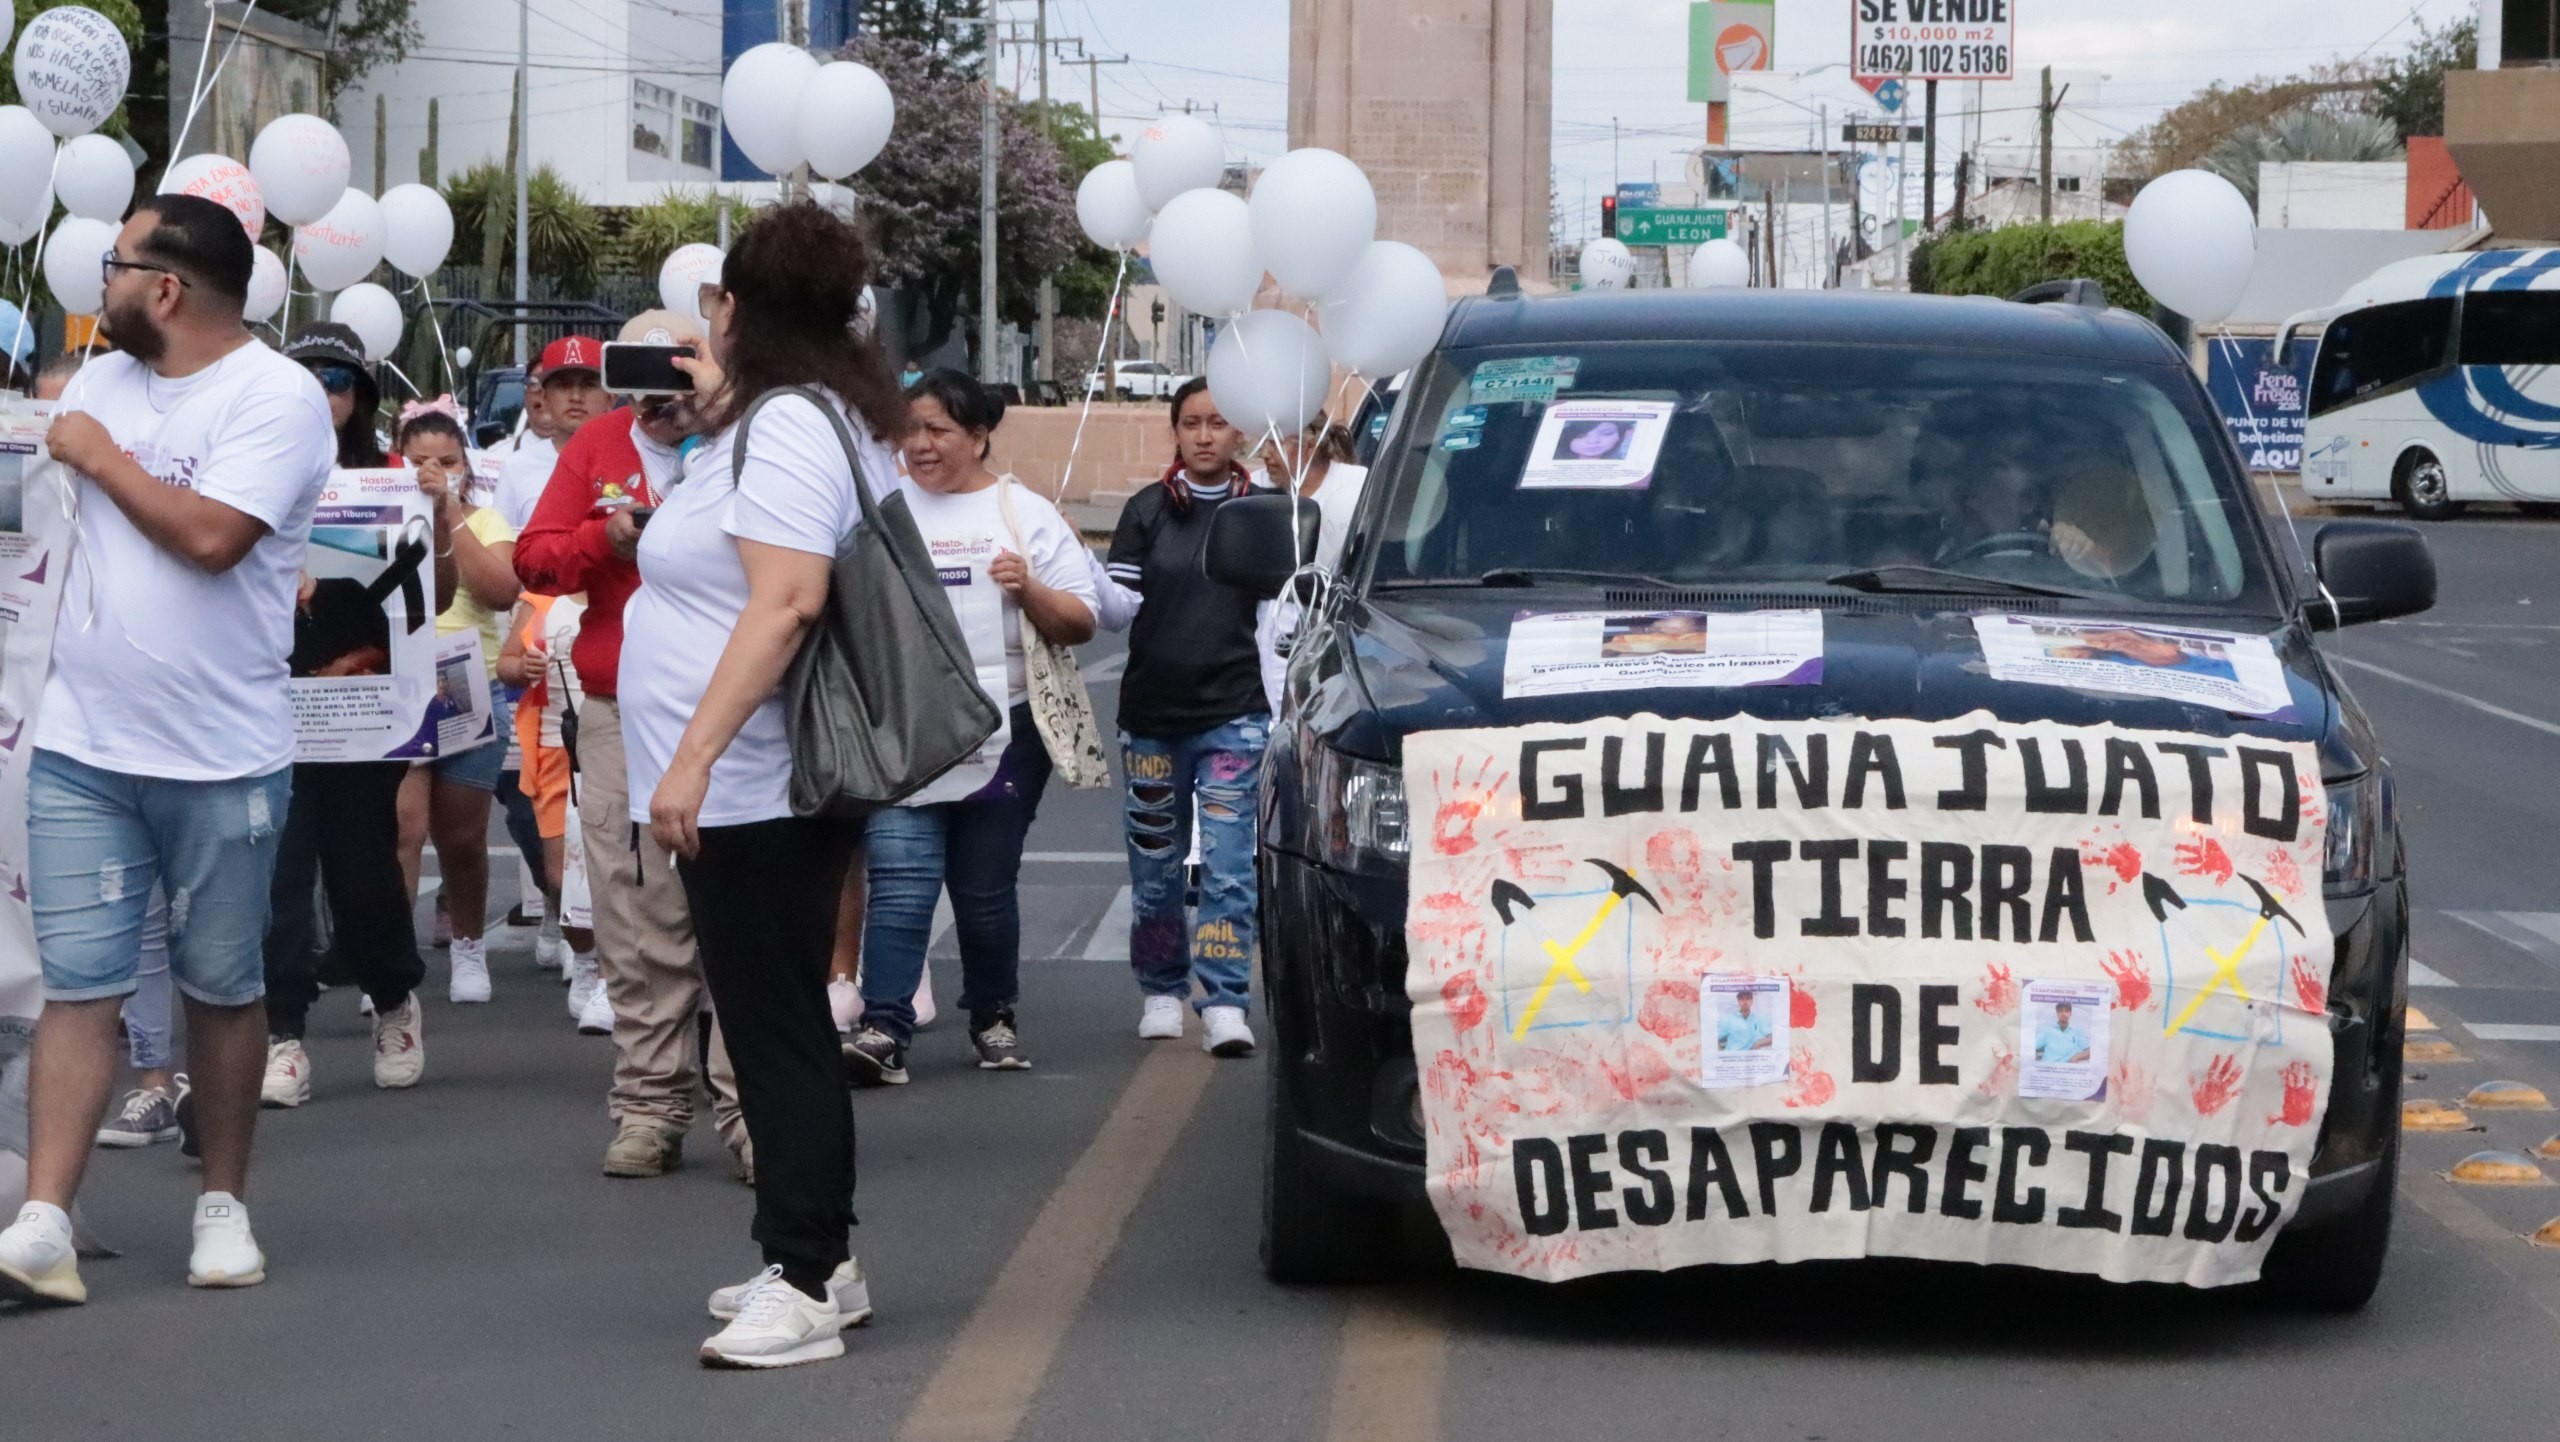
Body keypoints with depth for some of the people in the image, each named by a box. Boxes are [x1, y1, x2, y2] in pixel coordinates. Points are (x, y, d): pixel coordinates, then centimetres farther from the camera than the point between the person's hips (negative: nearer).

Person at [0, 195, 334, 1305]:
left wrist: (101, 456, -10)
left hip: (223, 762, -4)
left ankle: (223, 1205, 23)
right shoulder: (100, 383, 9)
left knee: (222, 988, 9)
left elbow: (211, 535, -23)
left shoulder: (276, 397, -11)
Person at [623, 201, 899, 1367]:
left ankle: (805, 1282, -8)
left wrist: (692, 756, -28)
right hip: (765, 785, 11)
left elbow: (784, 605, -26)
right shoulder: (828, 417, 15)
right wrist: (717, 410, 25)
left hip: (751, 786, -11)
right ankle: (819, 1261, 23)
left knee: (776, 1028, -9)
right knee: (785, 1022, 16)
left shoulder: (787, 426, -16)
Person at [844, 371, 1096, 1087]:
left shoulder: (1025, 514, 6)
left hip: (1001, 735, 0)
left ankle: (993, 1017, 26)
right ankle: (883, 1029, -16)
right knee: (901, 884, -11)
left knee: (986, 888, 9)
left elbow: (1079, 624, 4)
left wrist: (1029, 589, -14)